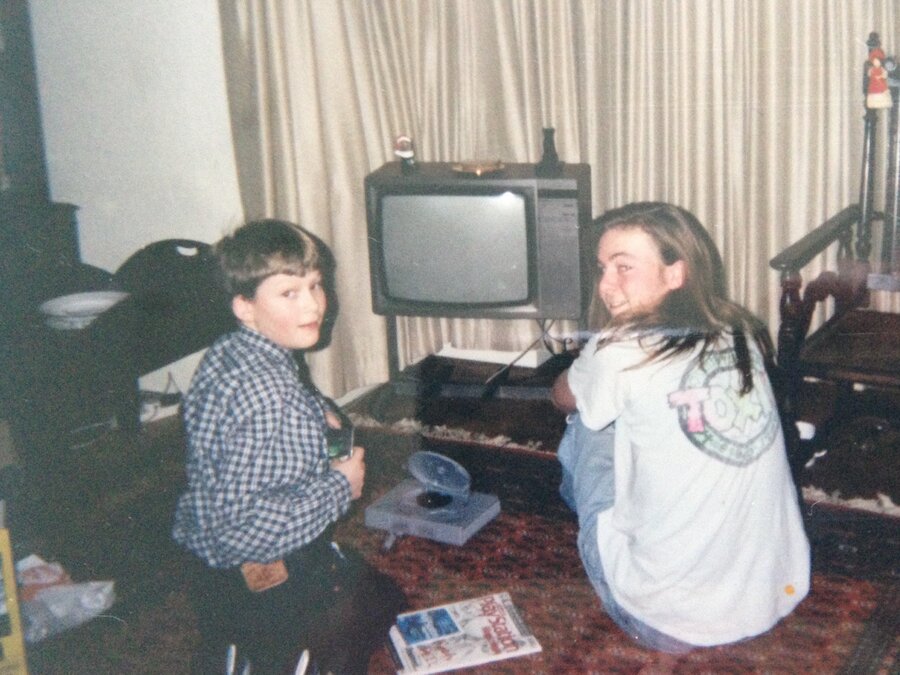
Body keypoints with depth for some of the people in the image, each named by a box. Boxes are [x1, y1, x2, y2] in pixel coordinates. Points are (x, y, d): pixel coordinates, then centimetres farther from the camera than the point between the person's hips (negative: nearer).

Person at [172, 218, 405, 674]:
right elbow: (237, 526, -34)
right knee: (383, 600, 19)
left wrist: (319, 420, 0)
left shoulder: (229, 354, -2)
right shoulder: (262, 394, -31)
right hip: (268, 591, -8)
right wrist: (339, 487, -22)